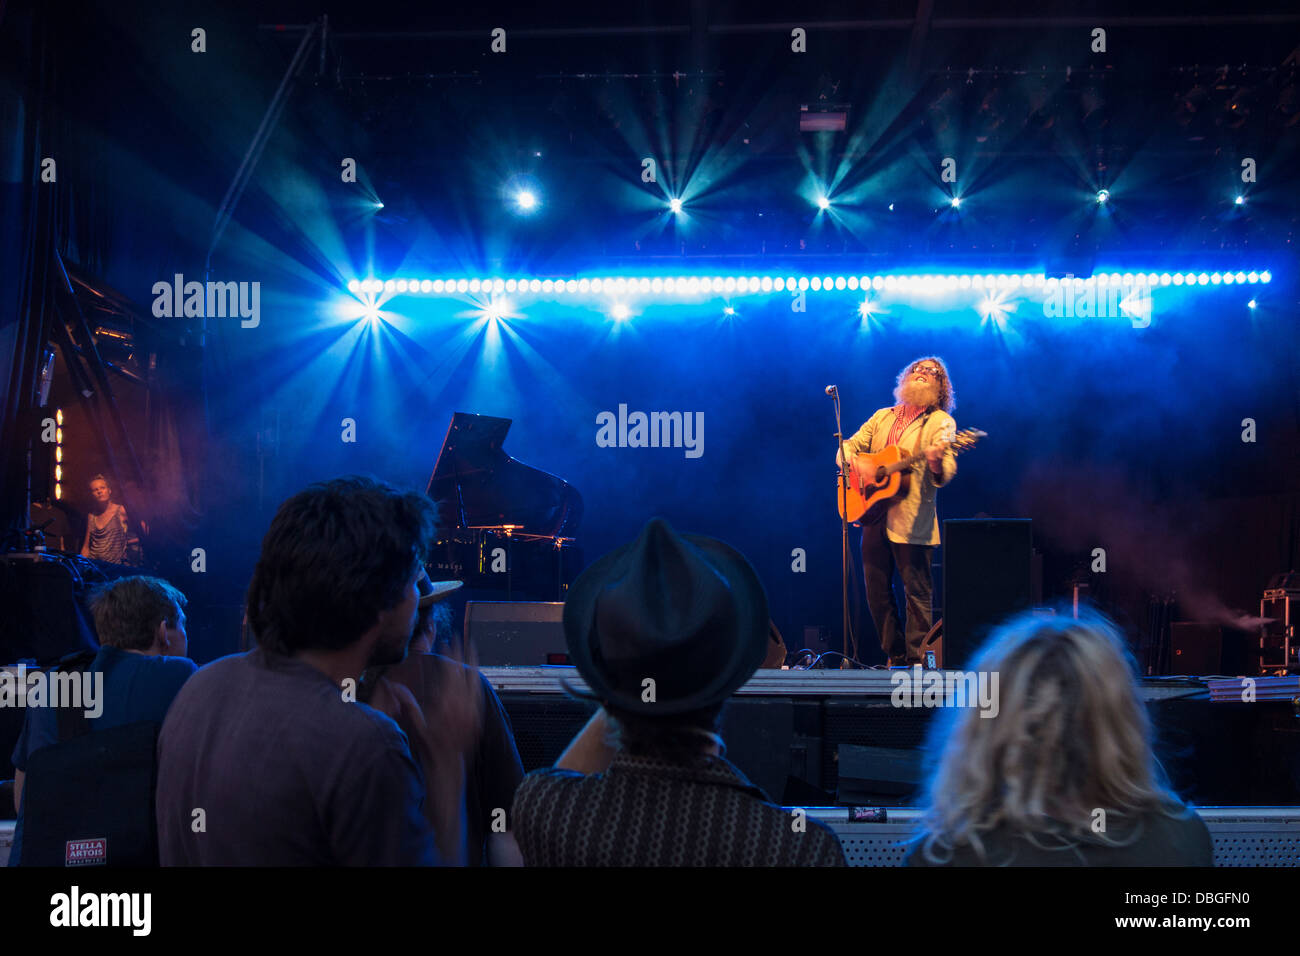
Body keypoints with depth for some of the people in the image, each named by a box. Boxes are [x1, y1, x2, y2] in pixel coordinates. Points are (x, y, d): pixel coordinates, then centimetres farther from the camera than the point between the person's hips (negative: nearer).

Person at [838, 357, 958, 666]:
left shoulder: (940, 422, -1)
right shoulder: (882, 417, 16)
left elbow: (944, 475, -12)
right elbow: (848, 447, 17)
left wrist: (937, 460, -35)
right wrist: (853, 463, -6)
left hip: (911, 521, -6)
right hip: (874, 515, 6)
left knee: (917, 592, -4)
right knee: (877, 592, 9)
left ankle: (916, 661, 3)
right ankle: (895, 657, 20)